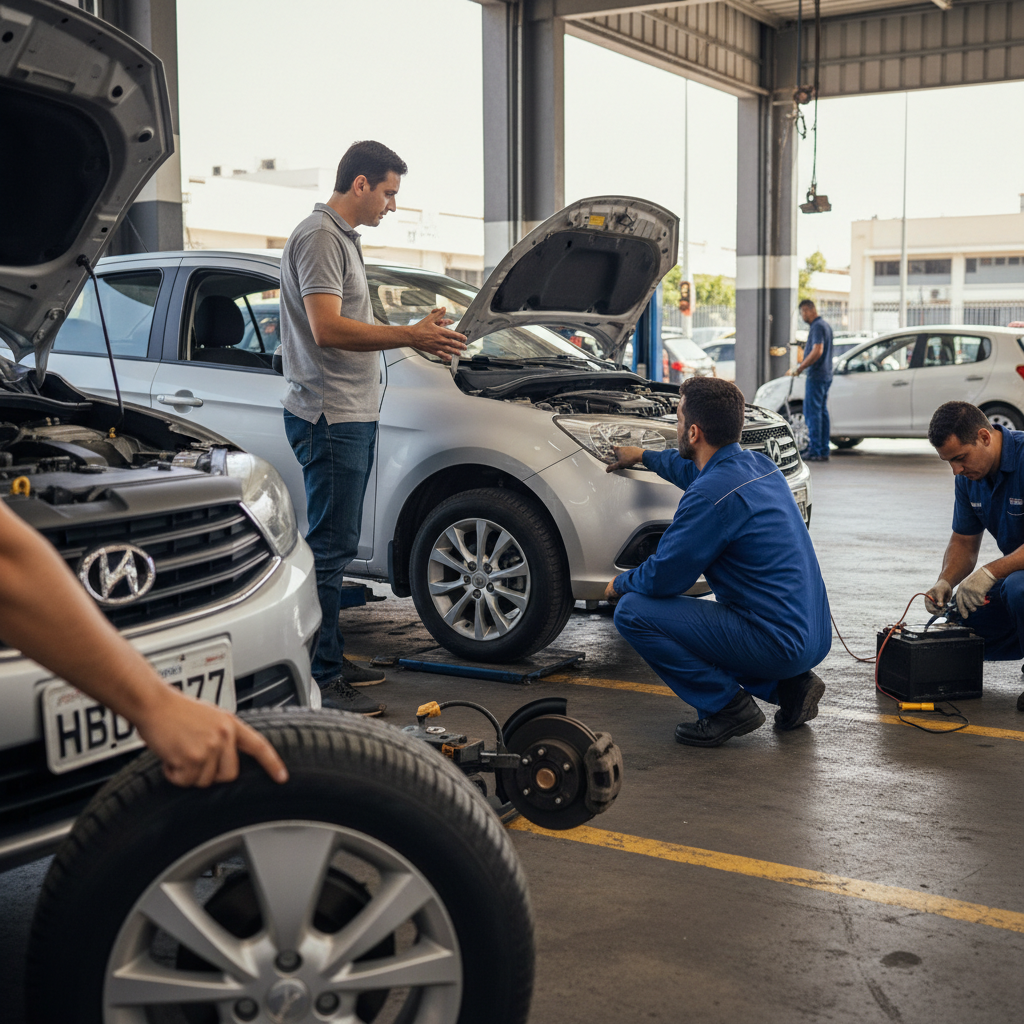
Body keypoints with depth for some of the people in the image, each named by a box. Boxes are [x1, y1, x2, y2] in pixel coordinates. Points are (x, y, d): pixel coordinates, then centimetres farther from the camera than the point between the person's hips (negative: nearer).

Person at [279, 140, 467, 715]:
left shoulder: (344, 238, 21)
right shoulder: (320, 237, -13)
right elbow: (327, 329, -23)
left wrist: (418, 335, 20)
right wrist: (410, 336, -20)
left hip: (355, 416, 11)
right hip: (331, 416, -11)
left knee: (338, 547, 15)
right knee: (330, 549, -8)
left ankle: (332, 661, 24)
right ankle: (319, 682, -3)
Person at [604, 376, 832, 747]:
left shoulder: (712, 494, -20)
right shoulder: (758, 464, 9)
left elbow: (662, 578, -13)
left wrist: (620, 584, 8)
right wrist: (644, 456, 45)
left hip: (778, 642, -9)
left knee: (632, 611, -8)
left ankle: (728, 706, -3)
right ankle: (790, 685, 16)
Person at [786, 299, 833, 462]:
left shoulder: (817, 326, -14)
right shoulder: (826, 324, 18)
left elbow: (817, 351, -24)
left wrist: (799, 369, -21)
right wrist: (801, 365, 25)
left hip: (816, 375, -10)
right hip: (826, 375, 10)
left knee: (812, 412, -8)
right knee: (822, 413, 10)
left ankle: (814, 451, -9)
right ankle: (824, 451, 11)